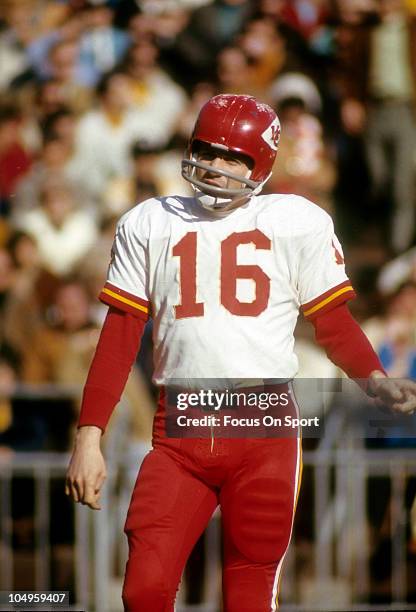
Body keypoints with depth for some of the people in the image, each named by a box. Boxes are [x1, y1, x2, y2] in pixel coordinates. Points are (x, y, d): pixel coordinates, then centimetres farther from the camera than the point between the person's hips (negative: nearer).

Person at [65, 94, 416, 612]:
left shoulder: (298, 223, 4)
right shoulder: (149, 224, 12)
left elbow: (333, 323, 7)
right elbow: (120, 336, 11)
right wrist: (89, 437, 5)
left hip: (266, 433, -2)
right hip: (178, 431, 2)